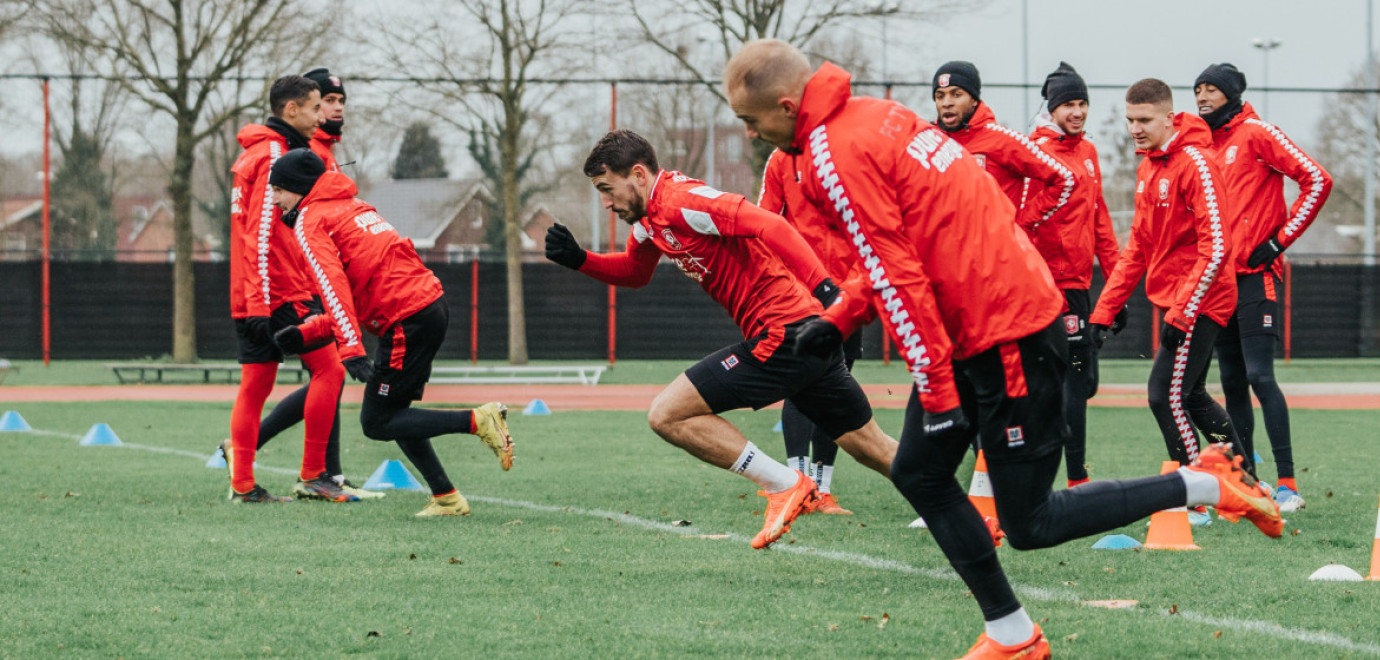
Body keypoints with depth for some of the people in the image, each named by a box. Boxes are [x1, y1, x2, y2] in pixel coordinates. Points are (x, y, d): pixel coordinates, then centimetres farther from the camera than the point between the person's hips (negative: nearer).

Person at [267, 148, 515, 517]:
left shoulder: (311, 222, -2)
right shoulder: (353, 207, 26)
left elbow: (334, 286, -19)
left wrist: (351, 350, -29)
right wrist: (306, 334, 18)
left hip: (408, 321, -9)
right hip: (433, 305, 9)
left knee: (376, 423, -2)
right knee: (392, 414, 19)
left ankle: (478, 421, -10)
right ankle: (446, 498, 15)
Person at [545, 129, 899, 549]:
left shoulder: (681, 201, -15)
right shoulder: (649, 218, 15)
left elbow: (770, 228, -26)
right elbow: (634, 273, 33)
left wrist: (824, 288, -34)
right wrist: (577, 259, 15)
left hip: (783, 333, -10)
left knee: (668, 416, -9)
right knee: (875, 451, 18)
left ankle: (785, 485, -5)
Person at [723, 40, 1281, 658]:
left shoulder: (834, 155, -17)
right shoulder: (871, 115, 12)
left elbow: (896, 276, -19)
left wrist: (937, 392, -16)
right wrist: (838, 317, 14)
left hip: (1004, 338, -10)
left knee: (1030, 525, -3)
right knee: (918, 473, 12)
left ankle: (1205, 484, 2)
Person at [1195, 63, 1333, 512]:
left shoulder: (1256, 135, -7)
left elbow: (1317, 180, -13)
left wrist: (1279, 240, -12)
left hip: (1256, 276, -8)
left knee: (1259, 376, -14)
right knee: (1232, 382, 9)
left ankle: (1287, 483, -15)